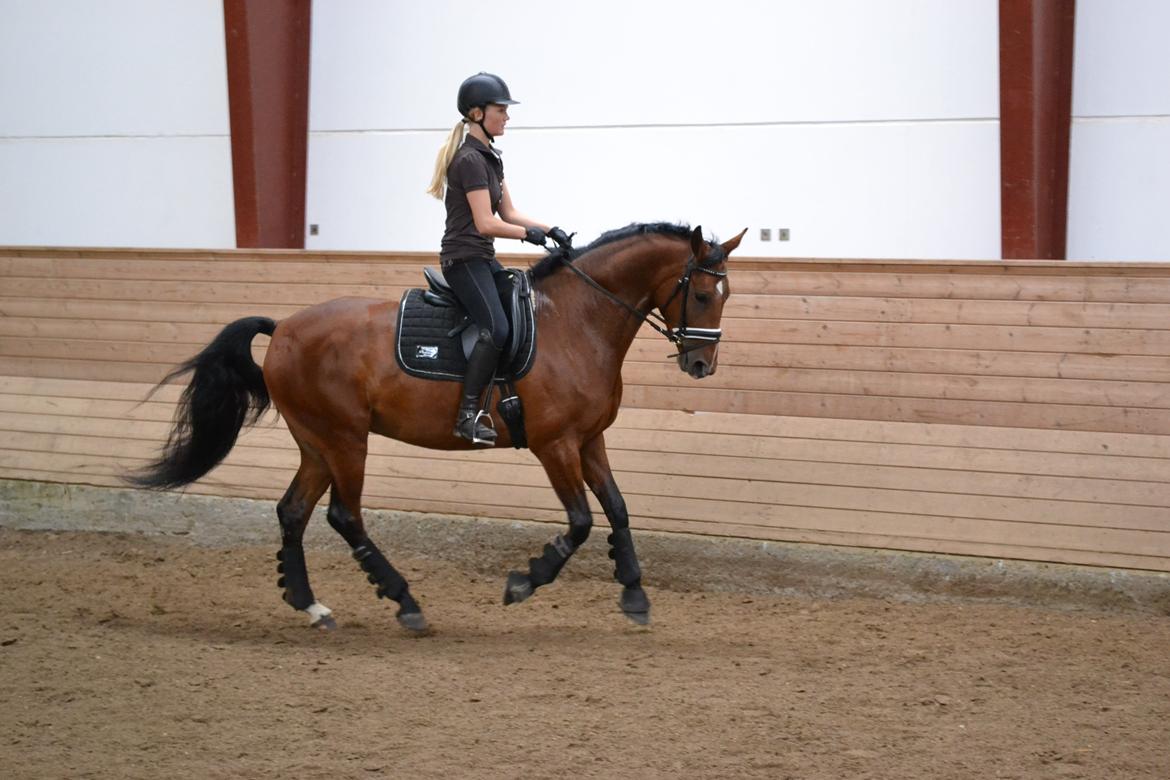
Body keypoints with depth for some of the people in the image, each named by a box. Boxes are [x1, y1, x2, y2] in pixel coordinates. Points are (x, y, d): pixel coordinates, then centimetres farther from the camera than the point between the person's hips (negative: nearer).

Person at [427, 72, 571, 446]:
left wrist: (549, 229, 4)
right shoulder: (470, 160, -15)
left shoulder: (490, 157, 15)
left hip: (483, 259, 11)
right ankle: (468, 415, -25)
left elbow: (509, 213, 17)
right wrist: (528, 233, -7)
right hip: (464, 257, -11)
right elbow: (486, 223, -19)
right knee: (496, 328, -25)